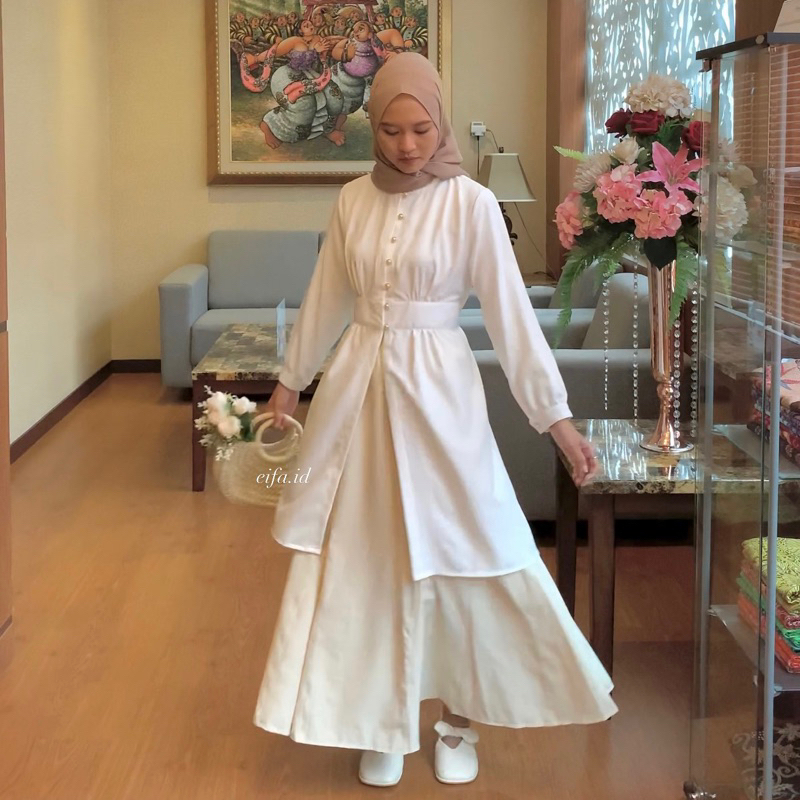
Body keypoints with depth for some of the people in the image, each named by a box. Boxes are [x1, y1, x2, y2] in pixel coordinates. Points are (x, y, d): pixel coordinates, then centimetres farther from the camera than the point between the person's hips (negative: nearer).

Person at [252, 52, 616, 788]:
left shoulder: (471, 203, -9)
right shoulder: (353, 200, 3)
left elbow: (511, 313, -9)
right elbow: (326, 302, 14)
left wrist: (556, 417, -12)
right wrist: (289, 385, 20)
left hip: (437, 389, -3)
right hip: (358, 385, 4)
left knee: (455, 553, 2)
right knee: (362, 556, 7)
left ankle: (459, 720, 20)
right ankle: (381, 722, 21)